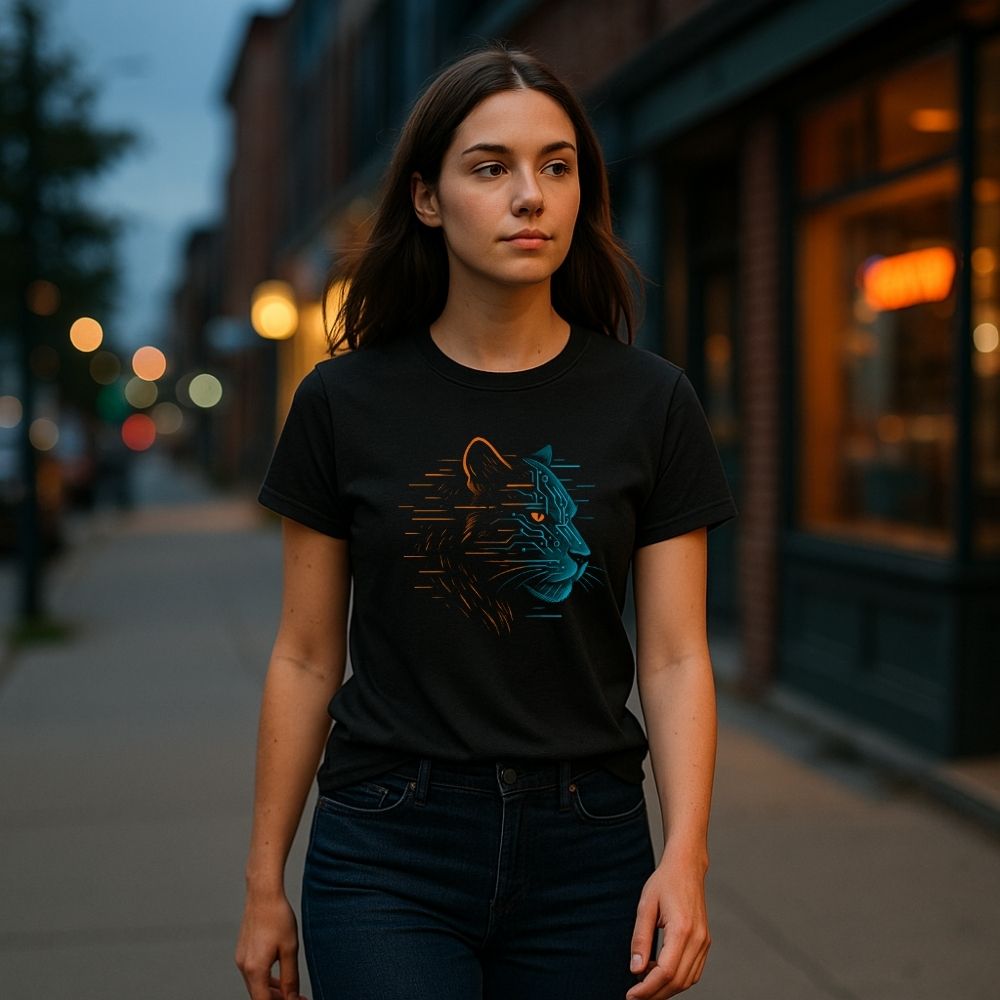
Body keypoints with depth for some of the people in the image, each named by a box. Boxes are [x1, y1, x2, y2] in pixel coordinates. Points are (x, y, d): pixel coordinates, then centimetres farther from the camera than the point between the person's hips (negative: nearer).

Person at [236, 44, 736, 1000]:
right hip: (388, 851, -1)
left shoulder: (650, 402, -1)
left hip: (586, 853, 1)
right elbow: (306, 660, 3)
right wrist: (264, 884, 5)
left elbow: (674, 659, -2)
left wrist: (685, 855, -15)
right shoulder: (346, 401, -2)